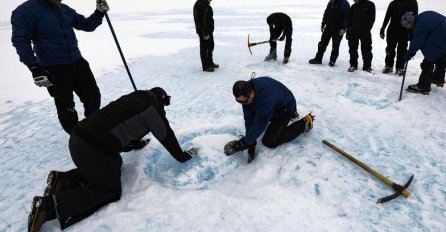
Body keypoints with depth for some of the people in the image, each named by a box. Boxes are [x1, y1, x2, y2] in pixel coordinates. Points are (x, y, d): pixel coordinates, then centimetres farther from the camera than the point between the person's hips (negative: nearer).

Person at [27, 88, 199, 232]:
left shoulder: (135, 98, 22)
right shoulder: (153, 107, -2)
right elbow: (166, 136, 3)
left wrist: (137, 143, 50)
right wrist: (182, 156, 17)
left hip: (79, 137, 9)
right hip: (92, 148, -9)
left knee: (115, 164, 27)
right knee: (110, 190, 5)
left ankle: (65, 179, 14)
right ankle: (48, 206, -5)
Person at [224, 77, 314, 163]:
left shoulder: (266, 97, -43)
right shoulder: (245, 93, -21)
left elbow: (260, 124, -37)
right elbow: (249, 119, -19)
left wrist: (244, 143, -31)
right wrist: (251, 143, -22)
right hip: (272, 108, 7)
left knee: (269, 141, -14)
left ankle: (305, 122, -3)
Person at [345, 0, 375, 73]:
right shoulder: (353, 7, 10)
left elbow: (372, 18, -2)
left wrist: (367, 29, -10)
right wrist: (348, 30, 4)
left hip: (365, 32, -3)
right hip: (353, 31, 3)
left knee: (366, 49, 1)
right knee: (353, 49, 4)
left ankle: (367, 66, 9)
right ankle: (353, 65, 15)